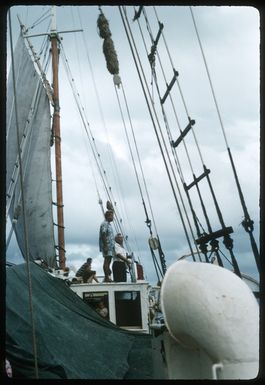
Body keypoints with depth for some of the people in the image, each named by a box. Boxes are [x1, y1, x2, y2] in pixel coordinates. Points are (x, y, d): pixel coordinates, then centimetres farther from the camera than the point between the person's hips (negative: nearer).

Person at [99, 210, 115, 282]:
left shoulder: (108, 224, 19)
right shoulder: (104, 224, -12)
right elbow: (103, 235, -20)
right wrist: (105, 246, -24)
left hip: (110, 246, 10)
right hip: (107, 246, -10)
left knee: (108, 261, 12)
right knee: (106, 261, -9)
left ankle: (108, 277, 17)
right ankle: (106, 277, -8)